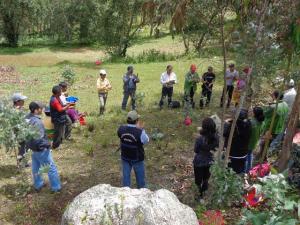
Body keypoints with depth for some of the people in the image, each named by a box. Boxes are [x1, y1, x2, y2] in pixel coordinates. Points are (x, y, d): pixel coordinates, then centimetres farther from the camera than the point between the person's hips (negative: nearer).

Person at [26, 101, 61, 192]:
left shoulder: (27, 119, -1)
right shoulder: (37, 122, -29)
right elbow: (38, 138, -32)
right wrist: (47, 144, -17)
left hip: (32, 148, 9)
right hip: (41, 149, -9)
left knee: (36, 168, 22)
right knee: (51, 168, 5)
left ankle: (38, 185, 37)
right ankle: (56, 187, 15)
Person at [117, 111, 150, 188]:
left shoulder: (121, 129, -17)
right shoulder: (140, 132, -30)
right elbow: (146, 141, -11)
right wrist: (142, 129, -6)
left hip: (125, 157, 3)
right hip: (137, 159, -3)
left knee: (126, 176, 19)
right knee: (140, 177, 19)